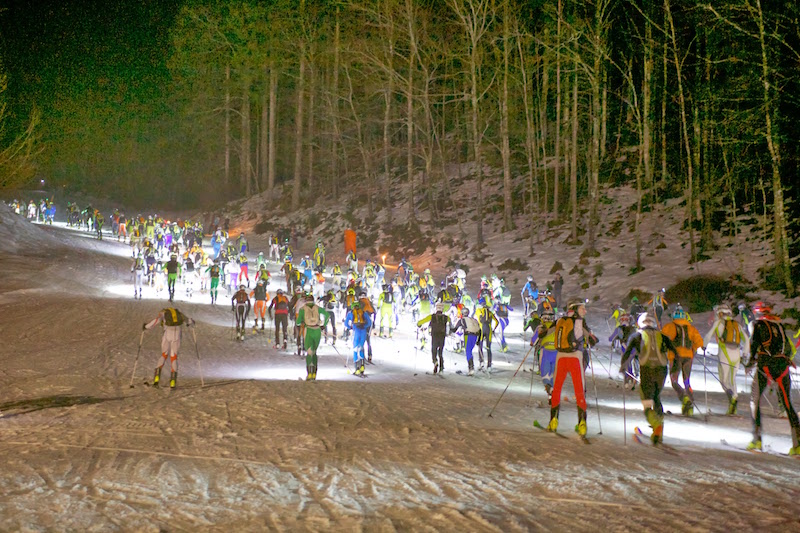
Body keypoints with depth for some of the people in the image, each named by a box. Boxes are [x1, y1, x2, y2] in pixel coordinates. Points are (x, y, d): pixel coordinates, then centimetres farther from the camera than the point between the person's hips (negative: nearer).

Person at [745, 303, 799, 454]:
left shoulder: (756, 324, 9)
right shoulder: (779, 325, 22)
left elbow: (754, 341, -8)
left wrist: (750, 361, -6)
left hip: (765, 363, -4)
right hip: (783, 365, 4)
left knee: (755, 399, 9)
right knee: (787, 403, 7)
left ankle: (756, 439, -3)